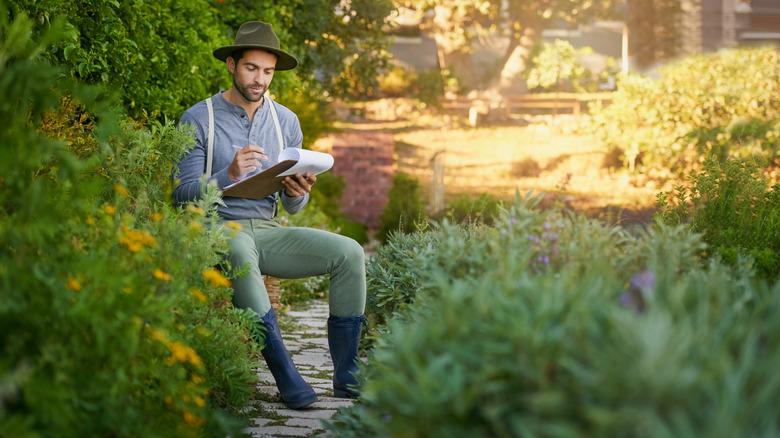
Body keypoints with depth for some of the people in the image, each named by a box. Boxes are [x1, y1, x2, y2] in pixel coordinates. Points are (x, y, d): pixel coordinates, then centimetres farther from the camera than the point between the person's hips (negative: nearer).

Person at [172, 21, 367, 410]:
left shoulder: (286, 122, 13)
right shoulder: (198, 120, -1)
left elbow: (292, 207, 13)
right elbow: (182, 194, -9)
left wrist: (297, 194, -12)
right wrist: (229, 175, -25)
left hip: (268, 231, 5)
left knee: (349, 252, -18)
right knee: (240, 252, -41)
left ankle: (346, 376, -16)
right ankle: (287, 377, -42)